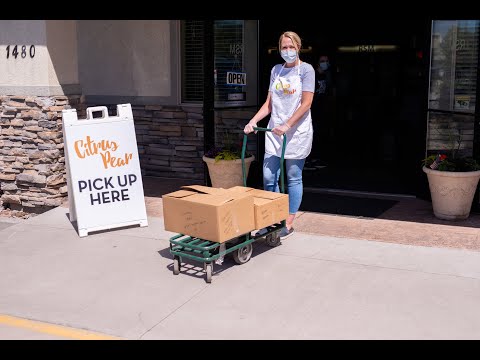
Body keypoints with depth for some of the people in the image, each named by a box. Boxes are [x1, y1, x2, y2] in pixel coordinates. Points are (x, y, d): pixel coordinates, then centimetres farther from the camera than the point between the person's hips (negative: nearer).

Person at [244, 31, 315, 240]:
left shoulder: (306, 70, -3)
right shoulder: (276, 70, 12)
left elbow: (306, 103, -11)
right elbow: (269, 103, 12)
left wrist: (287, 125, -19)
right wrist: (253, 121, -2)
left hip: (297, 131, -5)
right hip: (275, 131, 5)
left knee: (293, 178, 2)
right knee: (269, 178, 2)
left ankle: (289, 224, 11)